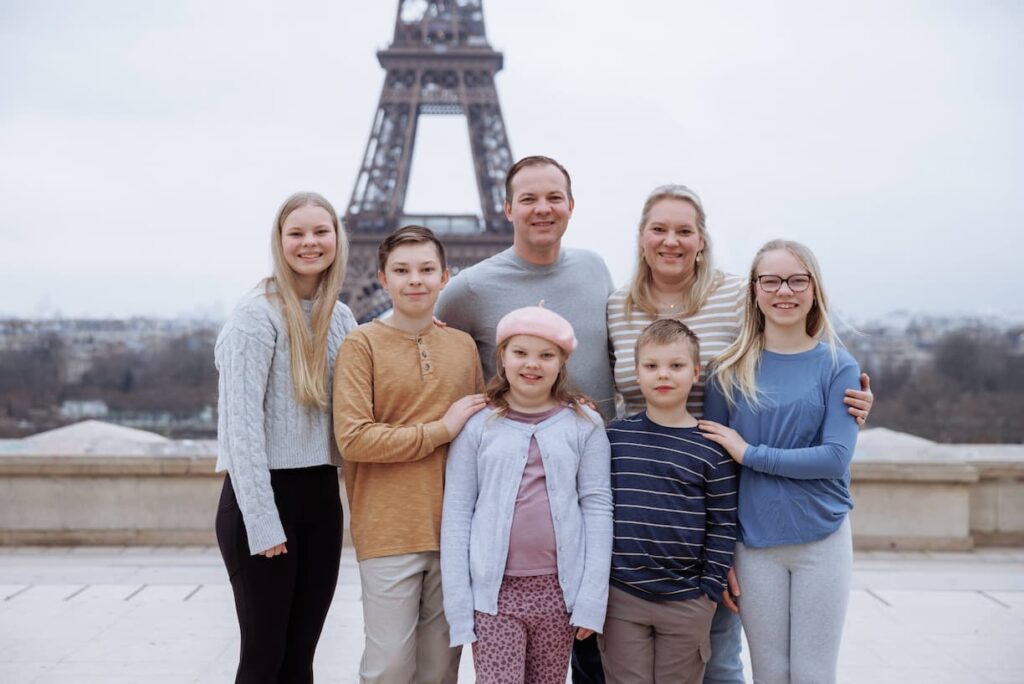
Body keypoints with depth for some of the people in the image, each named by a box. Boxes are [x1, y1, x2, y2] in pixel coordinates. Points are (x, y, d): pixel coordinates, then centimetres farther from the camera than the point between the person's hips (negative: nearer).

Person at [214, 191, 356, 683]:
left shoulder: (341, 317, 10)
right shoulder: (257, 315, -10)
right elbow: (242, 423, -15)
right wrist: (263, 522, -18)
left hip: (321, 497, 6)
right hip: (264, 496, -6)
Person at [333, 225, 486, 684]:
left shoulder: (463, 345, 10)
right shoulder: (363, 344, -3)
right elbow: (353, 438, -12)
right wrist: (442, 429, -10)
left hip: (455, 530, 4)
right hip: (389, 531, -4)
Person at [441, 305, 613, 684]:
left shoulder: (584, 425, 3)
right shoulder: (477, 424, 1)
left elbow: (597, 506, 1)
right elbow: (457, 513, 0)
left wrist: (592, 598, -5)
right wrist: (458, 604, -5)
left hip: (558, 588, 1)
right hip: (494, 589, -1)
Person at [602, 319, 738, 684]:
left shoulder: (711, 447, -3)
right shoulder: (615, 436, 3)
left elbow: (722, 525, -1)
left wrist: (710, 588, -4)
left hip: (686, 602, -1)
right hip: (621, 598, 1)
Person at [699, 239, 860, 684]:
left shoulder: (837, 366, -2)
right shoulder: (732, 371, 1)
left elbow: (835, 458, -12)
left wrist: (749, 453, -14)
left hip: (822, 540, -1)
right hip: (754, 544, 1)